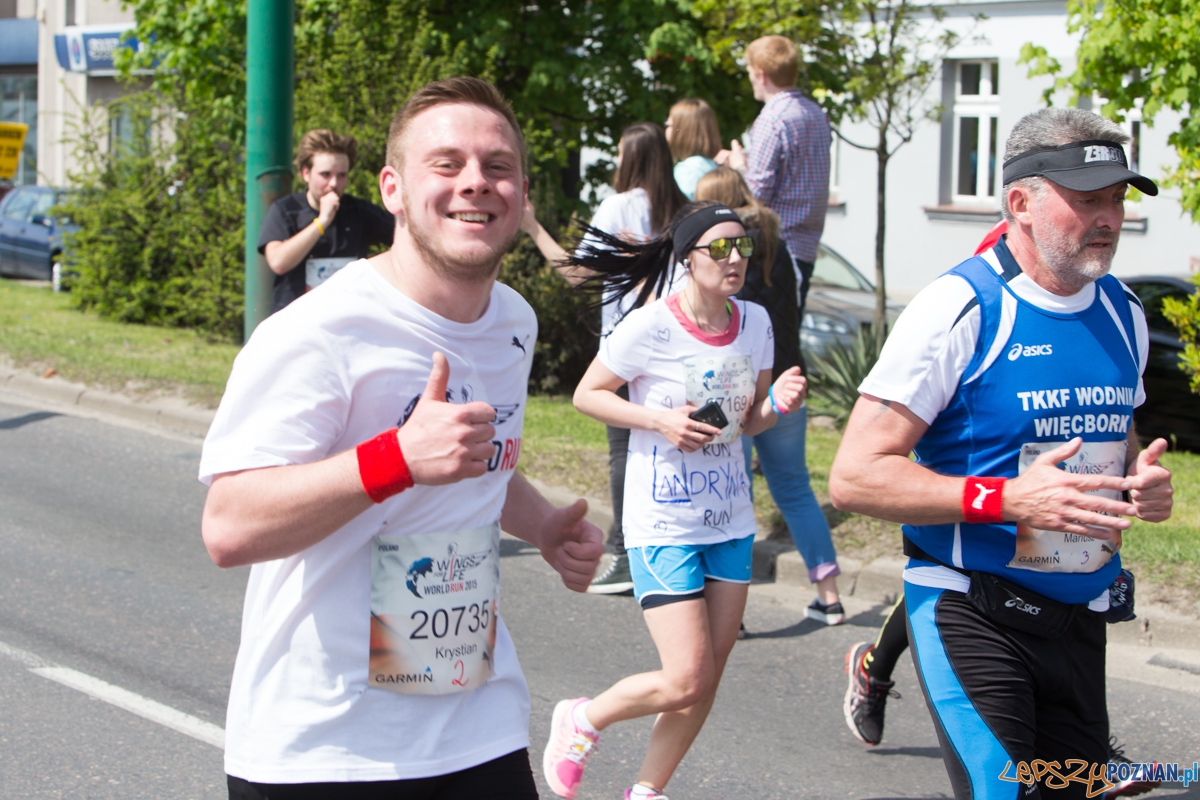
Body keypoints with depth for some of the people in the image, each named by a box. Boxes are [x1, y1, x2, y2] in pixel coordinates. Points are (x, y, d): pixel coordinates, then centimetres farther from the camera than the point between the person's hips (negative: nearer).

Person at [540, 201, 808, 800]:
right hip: (663, 525, -6)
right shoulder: (649, 328, -15)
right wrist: (661, 420, -19)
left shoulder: (754, 323, 3)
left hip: (730, 523, 6)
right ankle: (582, 720, 16)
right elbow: (586, 395, -6)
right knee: (687, 680, -11)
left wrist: (779, 403, -10)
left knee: (705, 683, 8)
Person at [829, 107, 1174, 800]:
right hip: (972, 613, -7)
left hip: (1078, 618, 7)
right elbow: (855, 476, -17)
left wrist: (1140, 482, 2)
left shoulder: (1124, 314, 8)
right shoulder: (962, 308, -13)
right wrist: (1008, 498, -26)